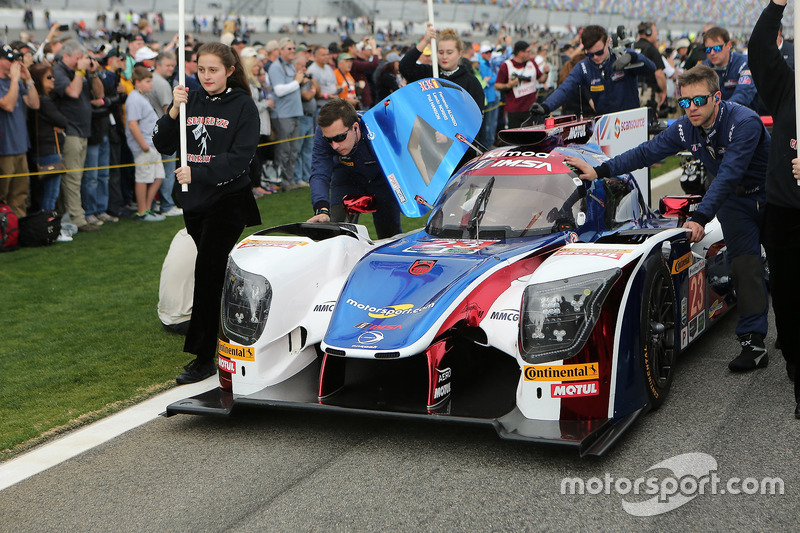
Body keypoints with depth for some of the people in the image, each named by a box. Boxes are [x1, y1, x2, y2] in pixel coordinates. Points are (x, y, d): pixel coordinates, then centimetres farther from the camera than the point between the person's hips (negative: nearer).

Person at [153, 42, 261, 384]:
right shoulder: (192, 102, 9)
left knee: (208, 272, -12)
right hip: (194, 201, 5)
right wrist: (173, 112, -11)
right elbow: (163, 145, 5)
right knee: (216, 274, 13)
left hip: (228, 201, -5)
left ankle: (203, 356, -8)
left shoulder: (243, 106, -5)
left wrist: (198, 173, -21)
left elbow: (240, 158, -13)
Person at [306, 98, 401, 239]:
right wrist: (322, 210, -53)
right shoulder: (323, 133, -32)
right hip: (347, 176, 1)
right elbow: (319, 175, -35)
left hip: (381, 178, -1)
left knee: (389, 232, 1)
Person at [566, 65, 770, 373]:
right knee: (745, 266, -7)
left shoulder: (744, 123, -32)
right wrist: (600, 171, -11)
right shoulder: (685, 129, -12)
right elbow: (646, 153, -6)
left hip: (770, 194, -4)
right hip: (733, 200, 4)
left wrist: (700, 217, -45)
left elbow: (728, 174, -39)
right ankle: (753, 342, -7)